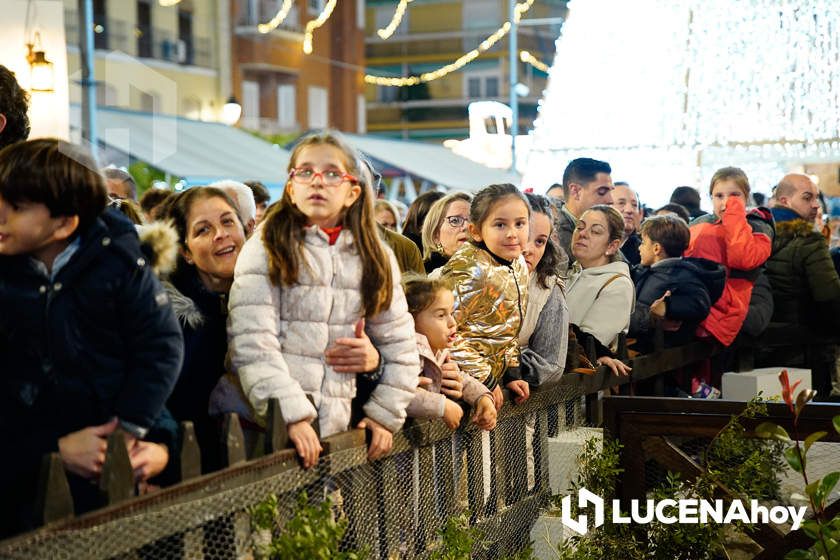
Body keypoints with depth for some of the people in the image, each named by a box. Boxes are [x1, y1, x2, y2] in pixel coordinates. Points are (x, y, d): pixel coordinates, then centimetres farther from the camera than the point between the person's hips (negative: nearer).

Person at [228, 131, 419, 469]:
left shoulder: (375, 259, 11)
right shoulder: (265, 250, -2)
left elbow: (400, 345, 17)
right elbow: (252, 343, -12)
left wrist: (384, 414, 8)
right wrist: (293, 414, -20)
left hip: (335, 426, 3)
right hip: (273, 426, -3)